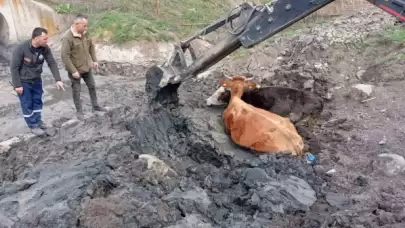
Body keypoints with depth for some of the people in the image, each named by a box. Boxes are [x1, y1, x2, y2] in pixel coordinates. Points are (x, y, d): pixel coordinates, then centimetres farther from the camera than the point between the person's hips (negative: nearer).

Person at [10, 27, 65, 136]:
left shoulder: (45, 48, -14)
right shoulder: (21, 48, -28)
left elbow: (52, 63, -7)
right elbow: (14, 67, -21)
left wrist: (58, 79, -15)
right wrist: (17, 85, -18)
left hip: (36, 80, 5)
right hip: (23, 82, -5)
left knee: (37, 101, 18)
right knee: (27, 104, 5)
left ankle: (38, 120, 37)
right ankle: (33, 125, 21)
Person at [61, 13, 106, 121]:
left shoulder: (85, 33, -4)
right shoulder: (68, 38, -25)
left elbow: (91, 47, 11)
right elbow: (65, 56, -25)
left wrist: (94, 60, 5)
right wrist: (73, 71, -25)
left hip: (87, 67, 7)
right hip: (75, 70, -7)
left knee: (92, 86, 19)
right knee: (76, 91, 9)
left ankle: (95, 106, 36)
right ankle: (79, 111, 23)